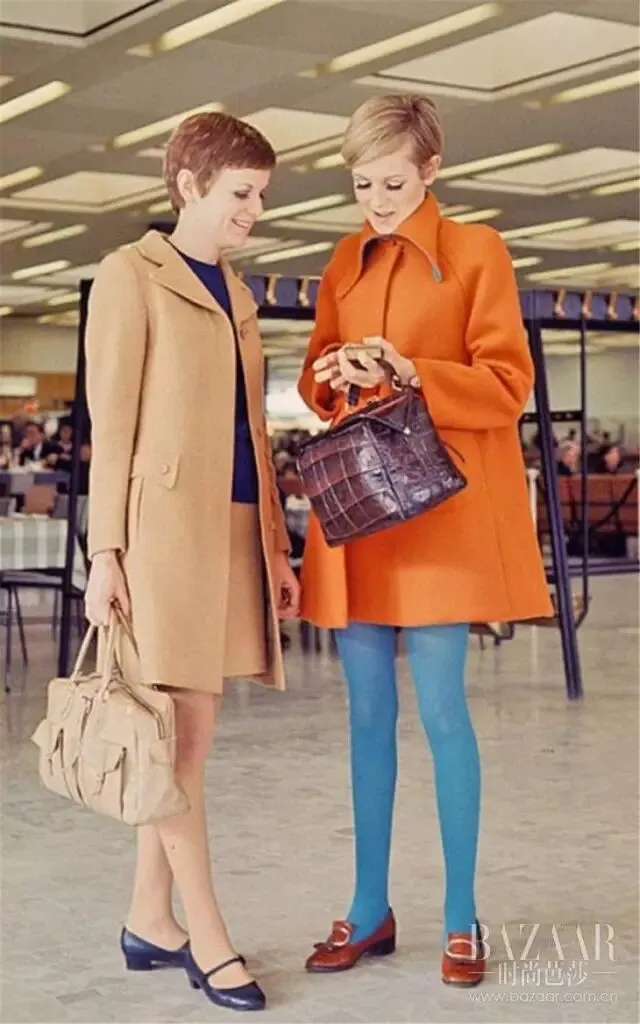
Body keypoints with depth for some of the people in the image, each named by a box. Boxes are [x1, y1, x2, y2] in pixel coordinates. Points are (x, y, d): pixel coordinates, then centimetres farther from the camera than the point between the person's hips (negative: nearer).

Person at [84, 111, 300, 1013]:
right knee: (181, 734, -4)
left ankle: (150, 919, 17)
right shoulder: (132, 276, -1)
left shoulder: (237, 295, 20)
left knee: (190, 735, 8)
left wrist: (276, 543, 15)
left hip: (235, 526, 7)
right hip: (165, 522, -7)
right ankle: (208, 938, 3)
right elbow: (111, 422, -6)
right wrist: (105, 551, -11)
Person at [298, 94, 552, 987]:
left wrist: (412, 375, -19)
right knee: (369, 712, 8)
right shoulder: (345, 263, 15)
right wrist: (333, 379, -5)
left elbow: (506, 384, -6)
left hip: (439, 509, -5)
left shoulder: (476, 252, -1)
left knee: (441, 709, -4)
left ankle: (461, 917, 9)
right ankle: (371, 907, 17)